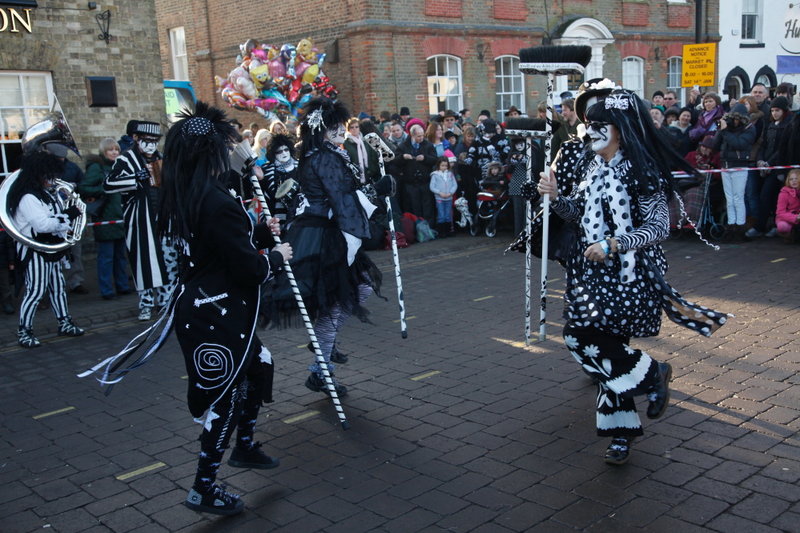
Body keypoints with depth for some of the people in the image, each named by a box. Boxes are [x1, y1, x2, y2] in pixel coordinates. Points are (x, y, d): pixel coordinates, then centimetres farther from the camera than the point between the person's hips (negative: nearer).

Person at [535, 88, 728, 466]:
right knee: (607, 346, 8)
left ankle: (653, 374, 10)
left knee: (581, 336, -15)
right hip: (591, 270, 7)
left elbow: (659, 228, -14)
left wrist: (612, 245, -22)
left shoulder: (642, 171, -13)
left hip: (625, 273, -7)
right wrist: (555, 197, -3)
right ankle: (621, 433, 22)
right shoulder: (592, 165, 9)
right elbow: (576, 212, 16)